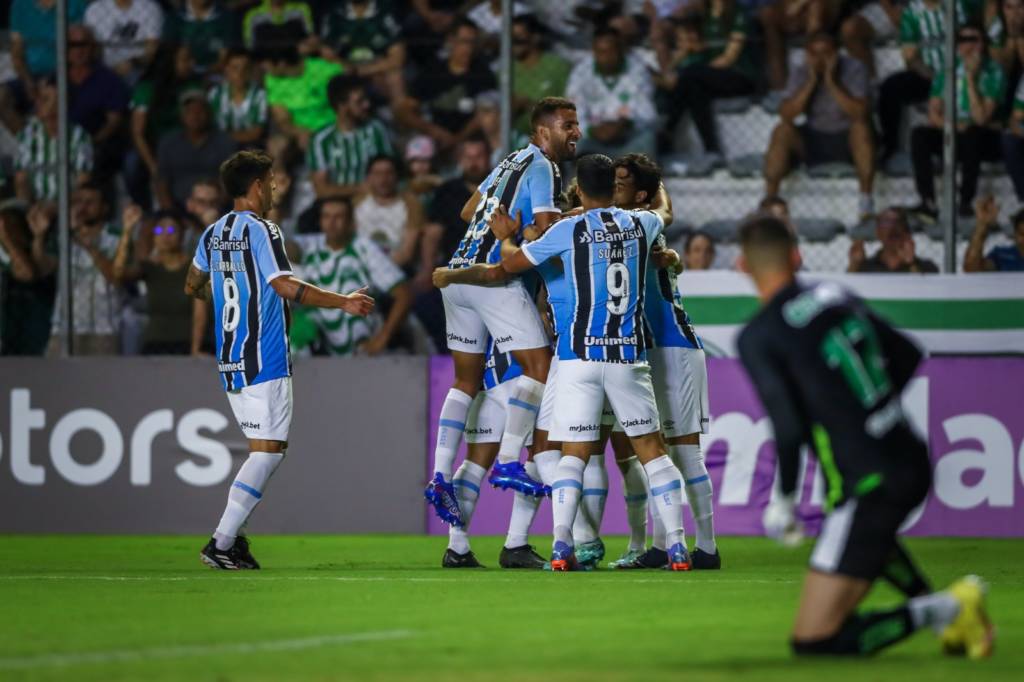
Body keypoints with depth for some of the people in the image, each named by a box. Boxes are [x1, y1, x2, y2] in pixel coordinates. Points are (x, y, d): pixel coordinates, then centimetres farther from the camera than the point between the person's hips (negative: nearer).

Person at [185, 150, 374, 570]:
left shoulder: (214, 234, 12)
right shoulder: (261, 231, -11)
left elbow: (193, 286, 25)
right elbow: (286, 287, -22)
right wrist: (343, 302, -16)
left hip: (230, 361, 9)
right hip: (264, 362, -9)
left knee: (263, 449, 15)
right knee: (268, 450, -8)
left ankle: (232, 537, 7)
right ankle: (221, 544, -13)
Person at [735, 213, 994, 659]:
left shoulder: (758, 337, -10)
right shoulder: (836, 297, 8)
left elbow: (789, 429, -18)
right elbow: (908, 355, 21)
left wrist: (783, 500, -2)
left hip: (870, 486, -8)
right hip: (914, 462, 8)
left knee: (813, 640, -4)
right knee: (865, 525, 44)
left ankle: (944, 610, -11)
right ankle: (944, 610, 26)